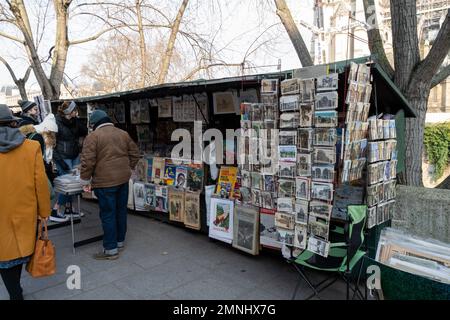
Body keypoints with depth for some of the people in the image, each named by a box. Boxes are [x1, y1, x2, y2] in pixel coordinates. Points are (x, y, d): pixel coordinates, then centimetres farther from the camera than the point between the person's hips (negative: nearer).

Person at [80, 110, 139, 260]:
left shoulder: (93, 137, -8)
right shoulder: (123, 133, 10)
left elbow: (88, 162, -14)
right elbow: (135, 153, 14)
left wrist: (85, 181, -3)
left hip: (105, 182, -6)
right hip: (123, 179, 6)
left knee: (108, 214, 1)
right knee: (121, 210, 16)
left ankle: (111, 249, 8)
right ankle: (120, 241, 30)